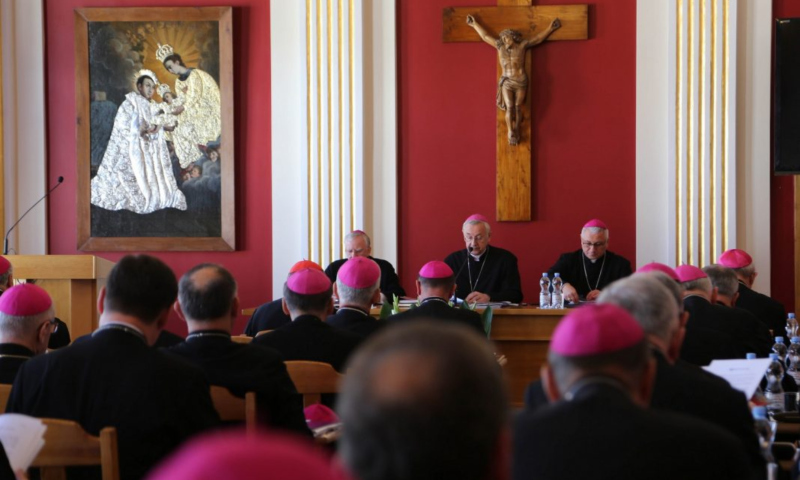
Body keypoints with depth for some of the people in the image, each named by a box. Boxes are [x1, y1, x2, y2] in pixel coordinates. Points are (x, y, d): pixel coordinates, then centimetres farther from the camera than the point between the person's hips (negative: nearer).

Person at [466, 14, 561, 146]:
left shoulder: (522, 46, 1)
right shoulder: (500, 46, 5)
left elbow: (538, 38, 8)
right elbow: (485, 36, 13)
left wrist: (550, 28, 7)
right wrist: (475, 24, 18)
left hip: (521, 81, 0)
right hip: (507, 82, 0)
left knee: (517, 107, 0)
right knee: (509, 107, -8)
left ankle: (517, 132, 8)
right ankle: (511, 133, -1)